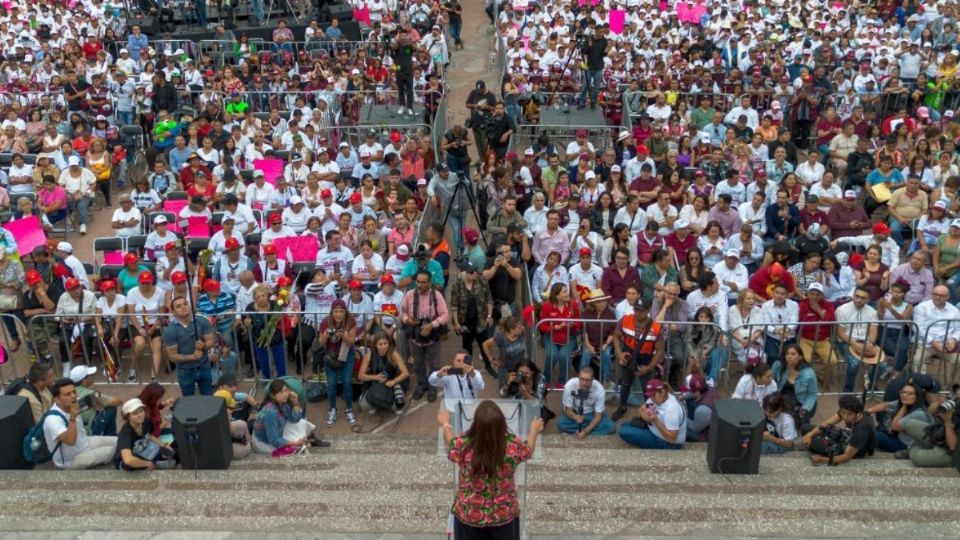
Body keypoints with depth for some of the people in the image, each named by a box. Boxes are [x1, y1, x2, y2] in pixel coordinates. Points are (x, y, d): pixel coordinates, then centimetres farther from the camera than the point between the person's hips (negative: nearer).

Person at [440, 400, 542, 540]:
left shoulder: (463, 446, -24)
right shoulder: (513, 446, -22)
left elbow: (450, 441, 1)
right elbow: (528, 450, 2)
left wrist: (445, 423, 22)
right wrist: (534, 431, 23)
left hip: (469, 516, 0)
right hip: (504, 515, 0)